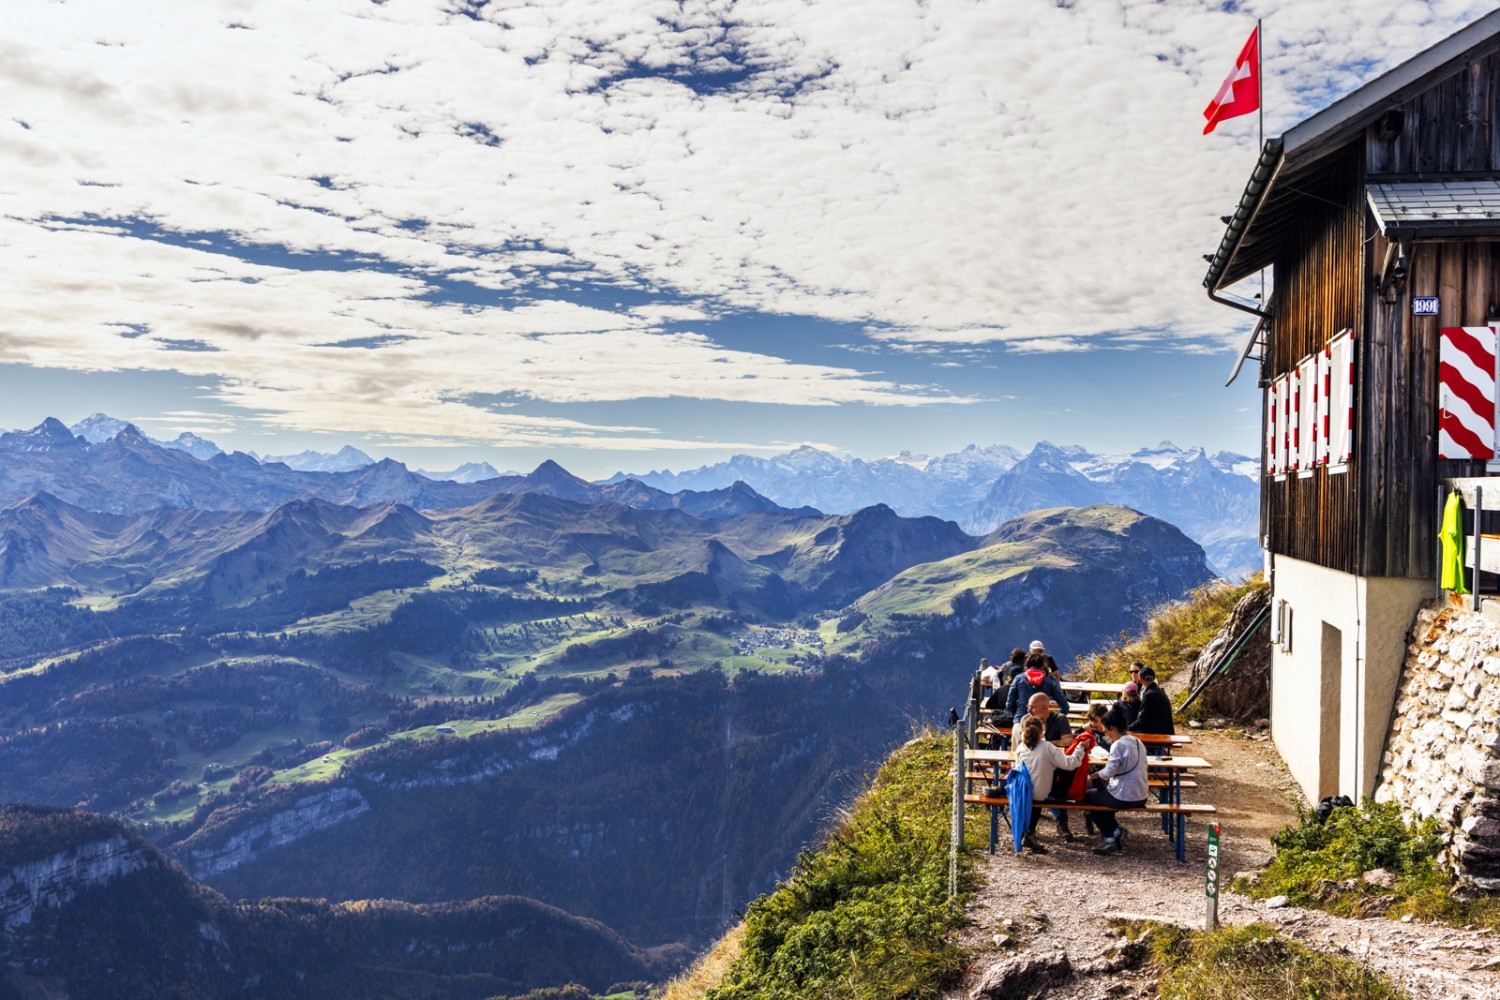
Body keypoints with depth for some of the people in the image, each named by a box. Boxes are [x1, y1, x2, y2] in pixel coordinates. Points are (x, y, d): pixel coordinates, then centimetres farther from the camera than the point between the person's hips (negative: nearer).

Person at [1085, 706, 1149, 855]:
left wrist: (1097, 775, -3)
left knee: (1088, 796, 15)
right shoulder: (1137, 742, 9)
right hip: (1141, 797, 8)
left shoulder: (1118, 745, -17)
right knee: (1104, 792, 31)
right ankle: (1115, 830, 17)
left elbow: (1109, 771, -23)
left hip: (1124, 798, -8)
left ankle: (1111, 836, 11)